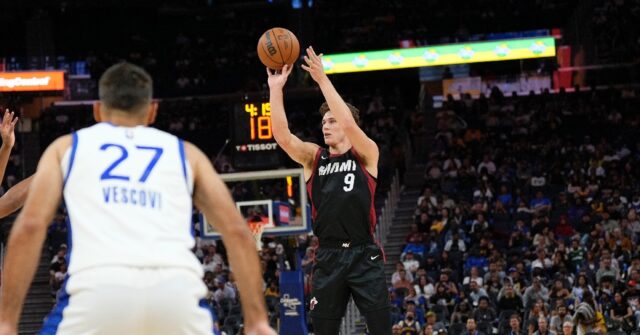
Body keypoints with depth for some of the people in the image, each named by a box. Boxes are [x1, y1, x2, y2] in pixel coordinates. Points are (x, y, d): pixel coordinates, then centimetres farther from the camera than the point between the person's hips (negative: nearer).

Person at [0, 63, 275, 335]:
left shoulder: (66, 147, 28)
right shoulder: (186, 152, 31)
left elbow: (29, 227, 12)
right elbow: (237, 231, 19)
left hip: (98, 287, -1)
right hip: (175, 288, 1)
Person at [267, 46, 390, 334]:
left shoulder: (366, 155, 2)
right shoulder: (314, 158, 11)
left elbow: (348, 123, -17)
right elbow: (282, 136, -5)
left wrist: (323, 80, -17)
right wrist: (275, 89, -13)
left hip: (363, 255, -3)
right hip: (328, 257, 3)